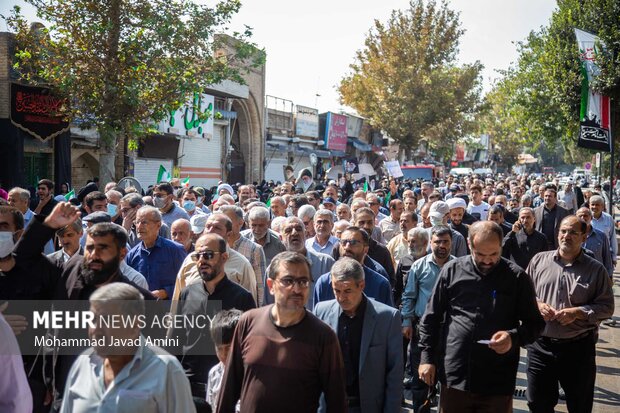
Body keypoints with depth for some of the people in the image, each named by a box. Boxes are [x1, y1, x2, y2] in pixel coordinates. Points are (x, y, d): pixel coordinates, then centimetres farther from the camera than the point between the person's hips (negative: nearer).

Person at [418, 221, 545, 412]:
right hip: (454, 377, 1)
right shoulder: (451, 270, 2)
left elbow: (535, 323, 5)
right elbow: (431, 318, 7)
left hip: (498, 382, -1)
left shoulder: (517, 277, -2)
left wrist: (514, 337, -15)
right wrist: (427, 357, 2)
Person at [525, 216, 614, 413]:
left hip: (578, 349, -1)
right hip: (540, 345, 2)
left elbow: (607, 307, -2)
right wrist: (537, 304, -9)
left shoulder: (596, 269, -1)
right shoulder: (539, 260, 5)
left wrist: (577, 312, -16)